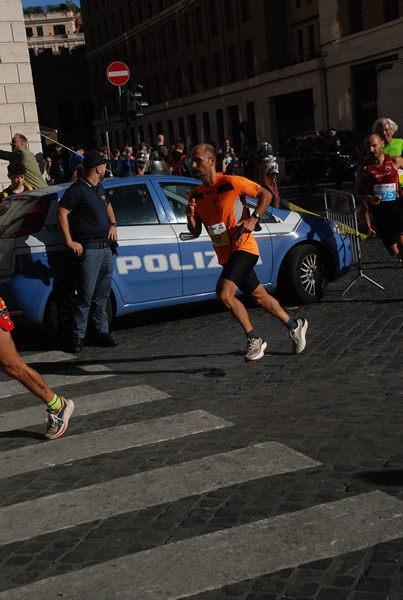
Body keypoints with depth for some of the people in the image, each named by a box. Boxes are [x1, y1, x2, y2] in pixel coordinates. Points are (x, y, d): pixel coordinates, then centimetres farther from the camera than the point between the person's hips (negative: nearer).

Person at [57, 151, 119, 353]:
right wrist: (70, 241, -18)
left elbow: (107, 206, 34)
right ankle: (78, 336, 1)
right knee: (86, 295, -7)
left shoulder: (99, 188, 16)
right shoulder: (78, 189, -11)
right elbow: (62, 213, -16)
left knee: (102, 294, 11)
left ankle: (100, 331, 19)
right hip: (89, 249, -8)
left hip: (105, 247, 8)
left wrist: (113, 224, 16)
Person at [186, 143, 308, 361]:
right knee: (260, 296, 16)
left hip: (242, 248, -7)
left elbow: (266, 194, -5)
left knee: (224, 292, -23)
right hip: (225, 255, 7)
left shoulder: (230, 182, -12)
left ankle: (254, 340, -8)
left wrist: (253, 219, -17)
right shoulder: (195, 194, 6)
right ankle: (295, 326, 34)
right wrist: (190, 216, -11)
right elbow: (195, 232, 9)